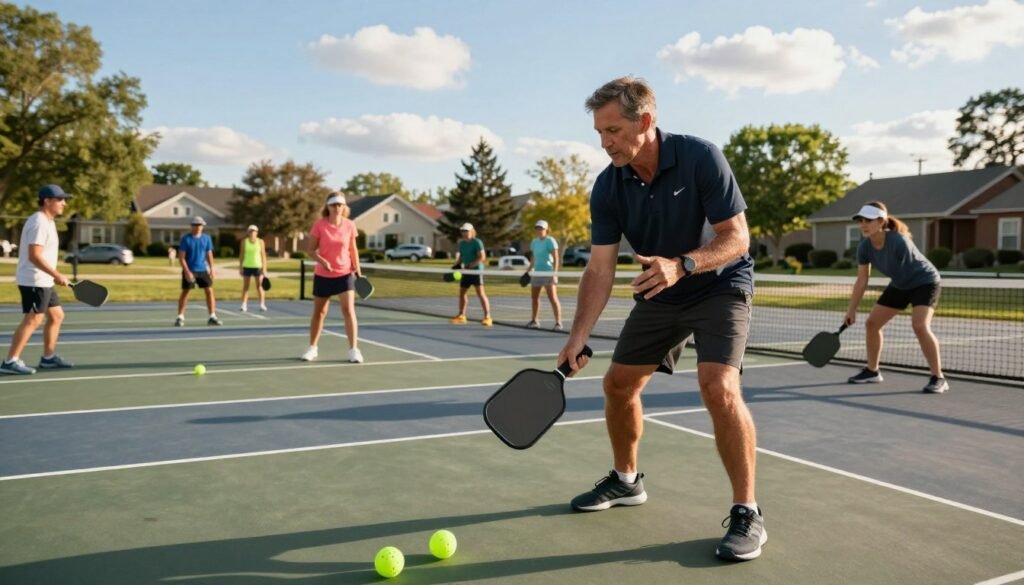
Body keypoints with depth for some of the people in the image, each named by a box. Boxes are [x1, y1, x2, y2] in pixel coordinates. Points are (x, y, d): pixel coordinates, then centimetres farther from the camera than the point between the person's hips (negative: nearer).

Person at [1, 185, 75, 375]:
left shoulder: (47, 222, 15)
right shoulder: (39, 223, -17)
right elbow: (34, 256, -24)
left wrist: (55, 275, 18)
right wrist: (57, 275, -24)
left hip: (43, 281, 10)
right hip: (34, 281, -10)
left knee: (56, 315, 13)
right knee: (32, 320, -10)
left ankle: (48, 357, 20)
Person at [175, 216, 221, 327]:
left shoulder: (206, 238, 5)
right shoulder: (186, 239, -6)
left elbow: (209, 255, 10)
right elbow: (181, 257, -8)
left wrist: (211, 270, 3)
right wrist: (187, 271, -16)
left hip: (203, 270, 3)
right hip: (189, 271, -3)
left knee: (209, 291, -2)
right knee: (185, 292, 2)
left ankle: (212, 317, 3)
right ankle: (180, 317, 10)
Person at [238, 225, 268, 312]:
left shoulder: (261, 242, 0)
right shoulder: (244, 242, 2)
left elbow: (263, 255, 1)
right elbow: (241, 255, 5)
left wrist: (264, 268, -3)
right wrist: (240, 267, 0)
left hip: (258, 266, -1)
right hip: (247, 266, 1)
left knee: (259, 286, 0)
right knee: (245, 286, 3)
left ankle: (262, 305, 2)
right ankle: (244, 305, 3)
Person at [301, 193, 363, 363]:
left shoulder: (349, 226, -2)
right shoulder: (319, 225, -8)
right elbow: (311, 250, -5)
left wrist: (357, 269, 3)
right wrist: (322, 261, -23)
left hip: (345, 274, 0)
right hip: (323, 275, 0)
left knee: (349, 310, -11)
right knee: (319, 312, 11)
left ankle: (353, 349, -5)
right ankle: (312, 348, 26)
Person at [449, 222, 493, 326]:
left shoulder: (477, 242, -9)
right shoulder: (461, 243, 14)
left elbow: (482, 257, -16)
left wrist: (470, 266, -23)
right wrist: (456, 265, 6)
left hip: (476, 270, -8)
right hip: (466, 271, 8)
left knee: (480, 293, -13)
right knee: (462, 293, 12)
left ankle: (487, 317, -13)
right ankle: (461, 316, 25)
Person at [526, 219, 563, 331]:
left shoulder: (550, 241, -8)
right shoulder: (534, 242, 13)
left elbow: (556, 258, -14)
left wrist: (554, 273, -22)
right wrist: (528, 270, 19)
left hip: (548, 272, -8)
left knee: (553, 298, -12)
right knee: (534, 297, 13)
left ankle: (558, 323, -12)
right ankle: (534, 321, 27)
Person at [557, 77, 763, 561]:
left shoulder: (700, 158, -24)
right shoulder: (607, 187, -12)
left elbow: (737, 237, -23)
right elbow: (599, 270, -12)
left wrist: (682, 264, -40)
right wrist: (577, 338, -20)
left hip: (720, 285, -5)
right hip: (659, 294, 5)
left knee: (718, 387, -24)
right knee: (619, 383, 7)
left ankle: (747, 513, -9)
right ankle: (626, 480, 30)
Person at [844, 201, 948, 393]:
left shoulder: (899, 242, -35)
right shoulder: (864, 246, -15)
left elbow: (911, 271, -22)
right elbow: (862, 279, -5)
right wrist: (852, 310, -3)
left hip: (924, 281, -7)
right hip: (900, 285, 7)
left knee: (920, 326, -28)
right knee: (871, 324, 7)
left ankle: (938, 378, -16)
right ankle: (872, 371, 24)